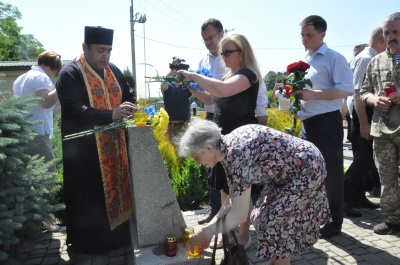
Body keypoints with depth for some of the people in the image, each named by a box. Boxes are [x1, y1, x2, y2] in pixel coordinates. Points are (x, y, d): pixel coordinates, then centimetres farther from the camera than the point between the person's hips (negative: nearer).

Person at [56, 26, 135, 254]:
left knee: (116, 188, 15)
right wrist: (111, 114, -33)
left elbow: (128, 97, 12)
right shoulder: (70, 74, -11)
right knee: (90, 197, 3)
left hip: (115, 146, 7)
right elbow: (74, 111, -23)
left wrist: (134, 109, -13)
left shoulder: (114, 71, 9)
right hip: (86, 150, -6)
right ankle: (90, 241, 22)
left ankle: (118, 235, 32)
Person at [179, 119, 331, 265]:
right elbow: (233, 198, 4)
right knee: (264, 217, 12)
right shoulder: (227, 152, -4)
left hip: (307, 169, -9)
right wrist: (209, 227, -1)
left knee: (274, 222, -7)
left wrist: (206, 232, -18)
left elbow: (239, 214, -29)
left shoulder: (237, 152, -32)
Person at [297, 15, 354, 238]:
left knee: (331, 173, 1)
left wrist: (313, 94, -24)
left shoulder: (334, 58, -7)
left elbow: (347, 89, -17)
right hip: (308, 124, 8)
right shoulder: (304, 61, 16)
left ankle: (333, 221, 16)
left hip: (327, 123, -8)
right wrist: (294, 92, 4)